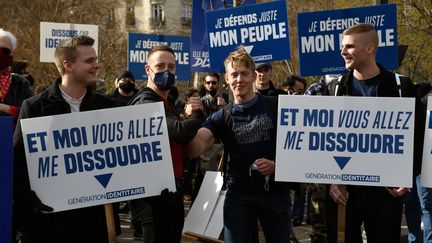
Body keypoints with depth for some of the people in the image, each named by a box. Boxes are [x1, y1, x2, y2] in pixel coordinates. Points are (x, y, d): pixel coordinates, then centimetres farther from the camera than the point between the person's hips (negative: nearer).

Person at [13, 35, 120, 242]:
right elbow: (18, 163, -4)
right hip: (50, 218, -3)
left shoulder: (107, 106, 6)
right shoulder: (35, 107, -3)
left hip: (96, 215, 3)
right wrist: (32, 208, -12)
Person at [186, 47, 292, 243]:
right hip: (238, 195, 1)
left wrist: (277, 165, -13)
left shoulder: (276, 107, -1)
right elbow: (195, 150, -10)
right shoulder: (222, 117, 3)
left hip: (276, 192, -1)